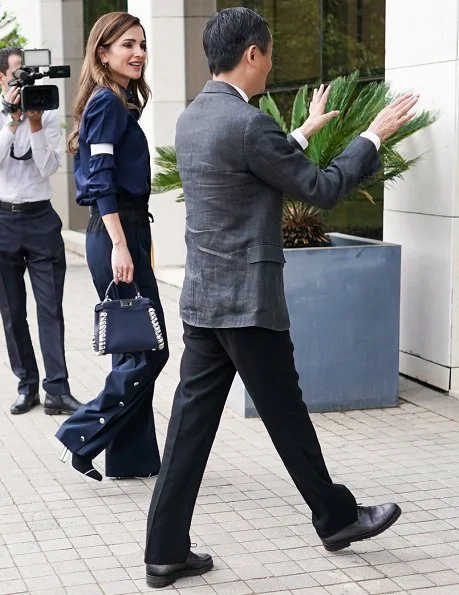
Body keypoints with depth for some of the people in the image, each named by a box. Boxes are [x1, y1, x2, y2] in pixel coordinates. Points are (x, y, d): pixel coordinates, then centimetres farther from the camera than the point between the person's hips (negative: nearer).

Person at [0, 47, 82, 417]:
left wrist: (34, 125, -15)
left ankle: (57, 390, -5)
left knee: (51, 307, -5)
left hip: (41, 217, 0)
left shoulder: (47, 116, 4)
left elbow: (48, 168, -6)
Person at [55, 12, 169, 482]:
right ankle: (83, 435, 3)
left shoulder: (120, 102, 17)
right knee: (148, 350, -7)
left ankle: (132, 457, 17)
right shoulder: (107, 102, -11)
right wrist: (119, 246, -24)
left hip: (126, 231, 10)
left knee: (136, 350, 11)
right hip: (117, 233, -10)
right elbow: (101, 181, -18)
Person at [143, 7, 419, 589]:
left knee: (192, 420, 8)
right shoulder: (248, 123, -18)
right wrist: (374, 136, 1)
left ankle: (167, 551, 11)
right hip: (247, 300, -8)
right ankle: (336, 517, 27)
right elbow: (321, 189, -10)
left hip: (202, 297, 8)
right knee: (286, 414, 8)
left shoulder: (192, 118, 10)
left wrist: (302, 133, 33)